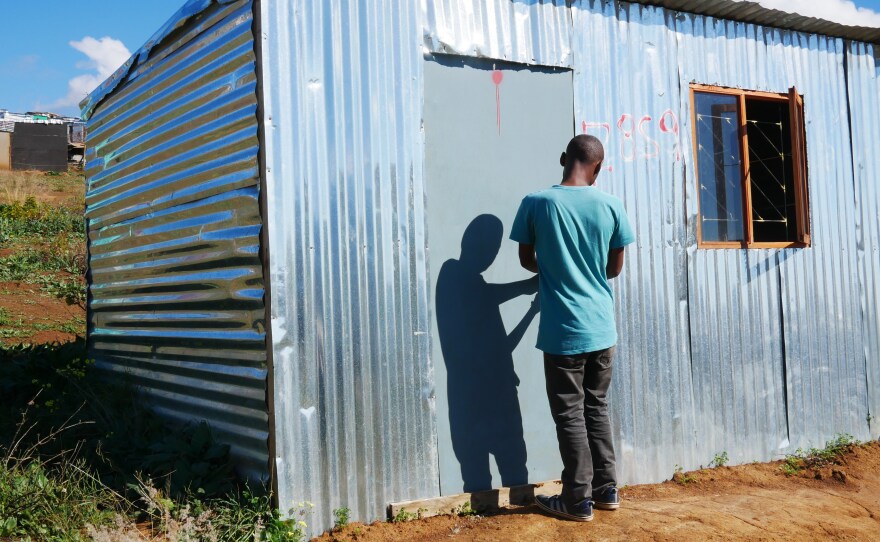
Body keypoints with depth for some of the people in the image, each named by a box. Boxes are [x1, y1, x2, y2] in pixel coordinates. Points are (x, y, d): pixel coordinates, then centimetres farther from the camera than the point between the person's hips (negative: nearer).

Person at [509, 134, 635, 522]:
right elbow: (615, 268, 8)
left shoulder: (536, 203, -9)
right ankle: (606, 489, 25)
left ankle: (579, 500, 12)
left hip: (563, 330, -3)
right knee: (597, 407, 17)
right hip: (602, 328, 3)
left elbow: (527, 260, 4)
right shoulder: (611, 206, -2)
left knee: (570, 414, 5)